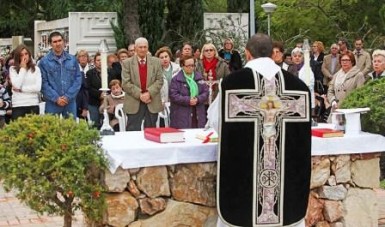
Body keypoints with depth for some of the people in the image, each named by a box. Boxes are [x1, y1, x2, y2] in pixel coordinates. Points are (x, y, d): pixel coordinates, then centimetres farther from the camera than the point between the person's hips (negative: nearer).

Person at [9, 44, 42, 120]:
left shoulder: (36, 69, 6)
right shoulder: (13, 69, 3)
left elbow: (38, 87, -4)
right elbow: (17, 85, -12)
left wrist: (20, 89, -7)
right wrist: (23, 68, -6)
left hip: (33, 105, 1)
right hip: (18, 106, -1)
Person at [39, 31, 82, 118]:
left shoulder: (72, 60, 8)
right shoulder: (44, 61, 1)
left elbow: (78, 79, 4)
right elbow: (44, 83, -4)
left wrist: (68, 96, -7)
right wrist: (56, 98, -12)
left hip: (70, 102, 2)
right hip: (52, 104, -2)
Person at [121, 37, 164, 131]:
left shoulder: (156, 62, 7)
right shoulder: (127, 63, 2)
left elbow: (159, 80, 2)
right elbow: (125, 83, -5)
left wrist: (149, 93, -13)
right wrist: (139, 95, -15)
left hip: (152, 103, 2)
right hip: (134, 104, -2)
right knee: (133, 131, 1)